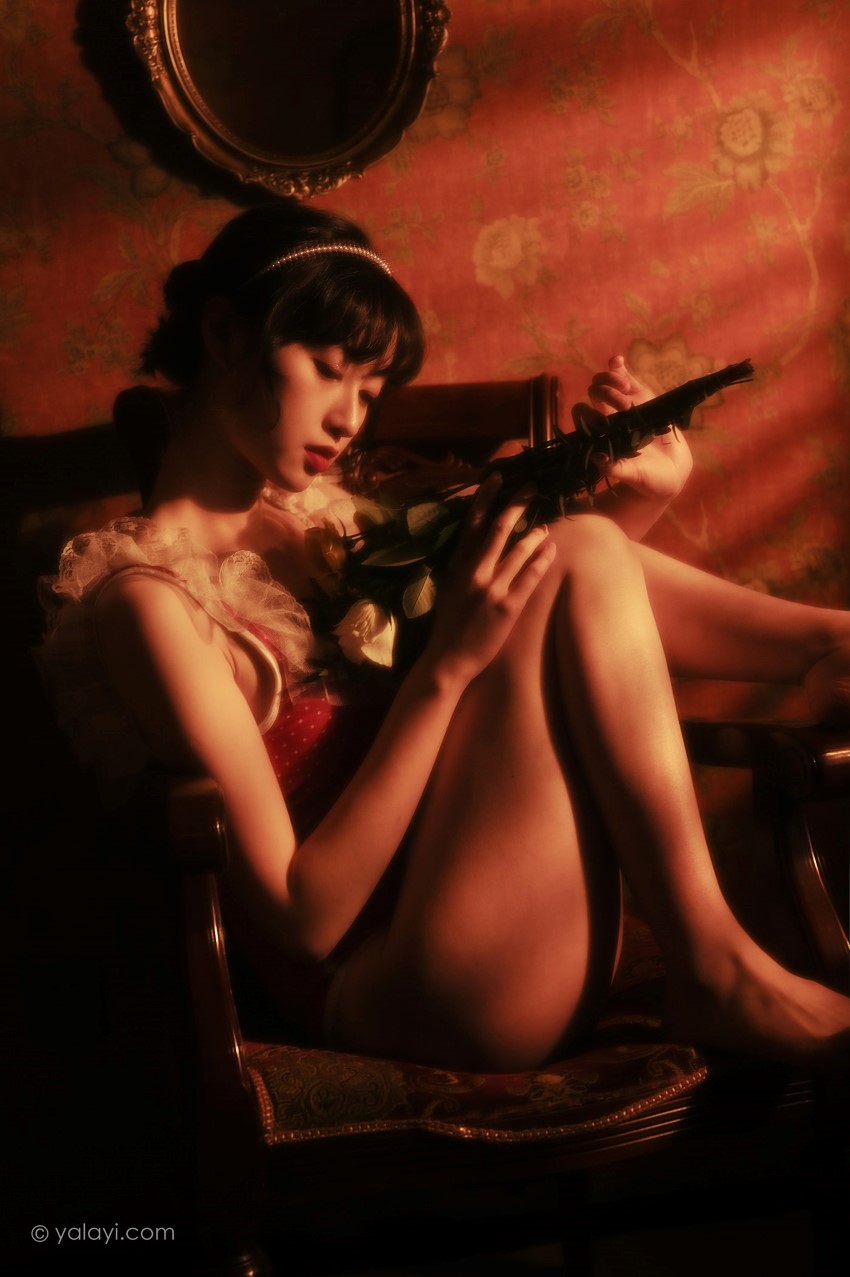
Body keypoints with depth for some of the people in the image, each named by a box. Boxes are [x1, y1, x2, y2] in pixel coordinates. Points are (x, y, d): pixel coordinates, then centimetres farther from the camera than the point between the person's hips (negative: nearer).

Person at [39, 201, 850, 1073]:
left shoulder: (302, 527, 15)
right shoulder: (146, 599, -11)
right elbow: (300, 917, -16)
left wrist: (644, 497, 0)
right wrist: (445, 667, -21)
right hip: (380, 993, -8)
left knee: (577, 549, -1)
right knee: (578, 564, -18)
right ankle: (715, 972, -14)